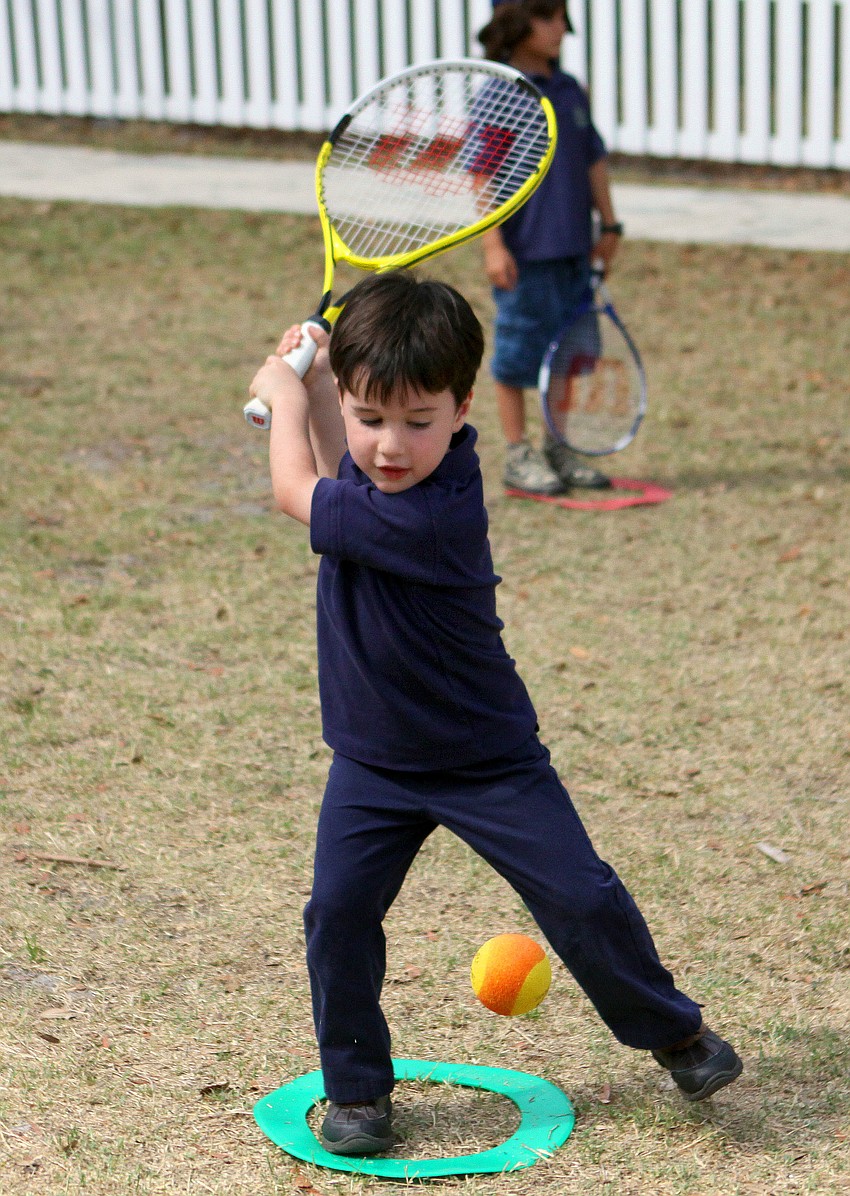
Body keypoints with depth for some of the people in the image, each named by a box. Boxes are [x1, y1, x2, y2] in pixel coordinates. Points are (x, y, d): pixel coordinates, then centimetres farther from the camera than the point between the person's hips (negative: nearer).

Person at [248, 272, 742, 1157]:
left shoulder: (433, 517, -33)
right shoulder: (384, 467, -8)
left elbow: (296, 494, -21)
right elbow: (338, 478, 20)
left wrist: (284, 395, -5)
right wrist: (313, 377, 8)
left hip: (488, 759, -6)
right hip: (373, 761, 7)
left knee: (581, 899, -2)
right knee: (338, 914, -2)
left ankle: (672, 1031, 23)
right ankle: (356, 1088, 14)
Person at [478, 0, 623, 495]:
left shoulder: (571, 91, 10)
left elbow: (594, 161, 17)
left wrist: (609, 224, 15)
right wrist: (493, 245, -18)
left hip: (573, 250, 7)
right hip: (524, 254, -7)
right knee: (520, 351, 0)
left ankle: (559, 448, 24)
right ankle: (518, 455, 11)